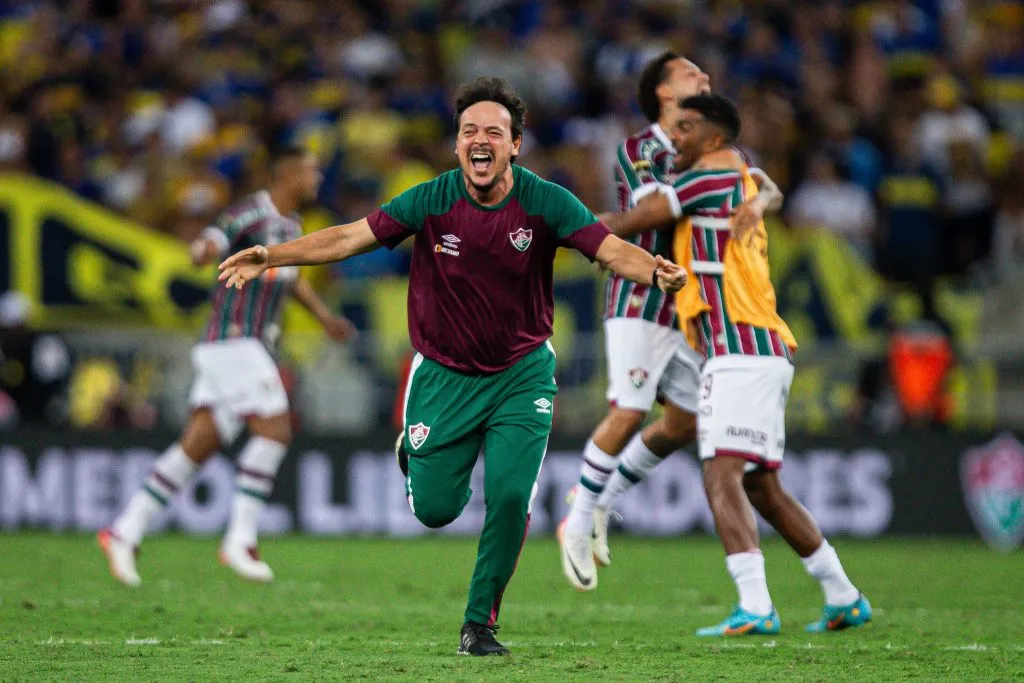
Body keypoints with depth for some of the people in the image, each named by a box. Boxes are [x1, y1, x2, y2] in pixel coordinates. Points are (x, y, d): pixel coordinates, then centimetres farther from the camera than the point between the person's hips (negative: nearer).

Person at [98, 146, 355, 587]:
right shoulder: (252, 213, -10)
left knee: (199, 444, 4)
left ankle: (124, 533, 5)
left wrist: (324, 317, 42)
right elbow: (208, 246, -24)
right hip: (232, 340, -9)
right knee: (274, 430, -16)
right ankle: (240, 541, -13)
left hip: (250, 347, 9)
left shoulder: (291, 227, 19)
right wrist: (206, 251, -47)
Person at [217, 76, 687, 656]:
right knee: (435, 509, 1)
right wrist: (271, 256, -21)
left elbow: (610, 249, -24)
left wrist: (653, 270, -46)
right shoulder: (432, 201, -14)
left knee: (510, 497, -15)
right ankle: (414, 451, 40)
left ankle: (480, 623, 6)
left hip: (522, 373, 0)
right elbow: (351, 237, -11)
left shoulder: (545, 203, -15)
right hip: (444, 374, 0)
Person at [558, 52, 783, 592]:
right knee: (628, 415, -13)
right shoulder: (635, 151, -5)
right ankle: (578, 527, 0)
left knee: (683, 424, 6)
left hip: (689, 309, 7)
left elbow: (770, 190, -2)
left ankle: (600, 500, 24)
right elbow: (657, 212, -19)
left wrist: (759, 201, -26)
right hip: (641, 302, -7)